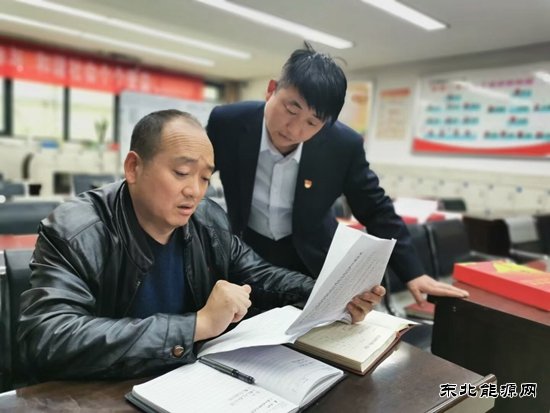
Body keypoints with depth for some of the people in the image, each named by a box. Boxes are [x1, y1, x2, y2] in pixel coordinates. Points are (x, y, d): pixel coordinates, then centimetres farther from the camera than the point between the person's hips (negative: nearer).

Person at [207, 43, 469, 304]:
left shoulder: (343, 145, -22)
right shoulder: (226, 123, -21)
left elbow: (376, 211, -8)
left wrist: (413, 273, -11)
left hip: (310, 260, 0)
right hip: (244, 251, 1)